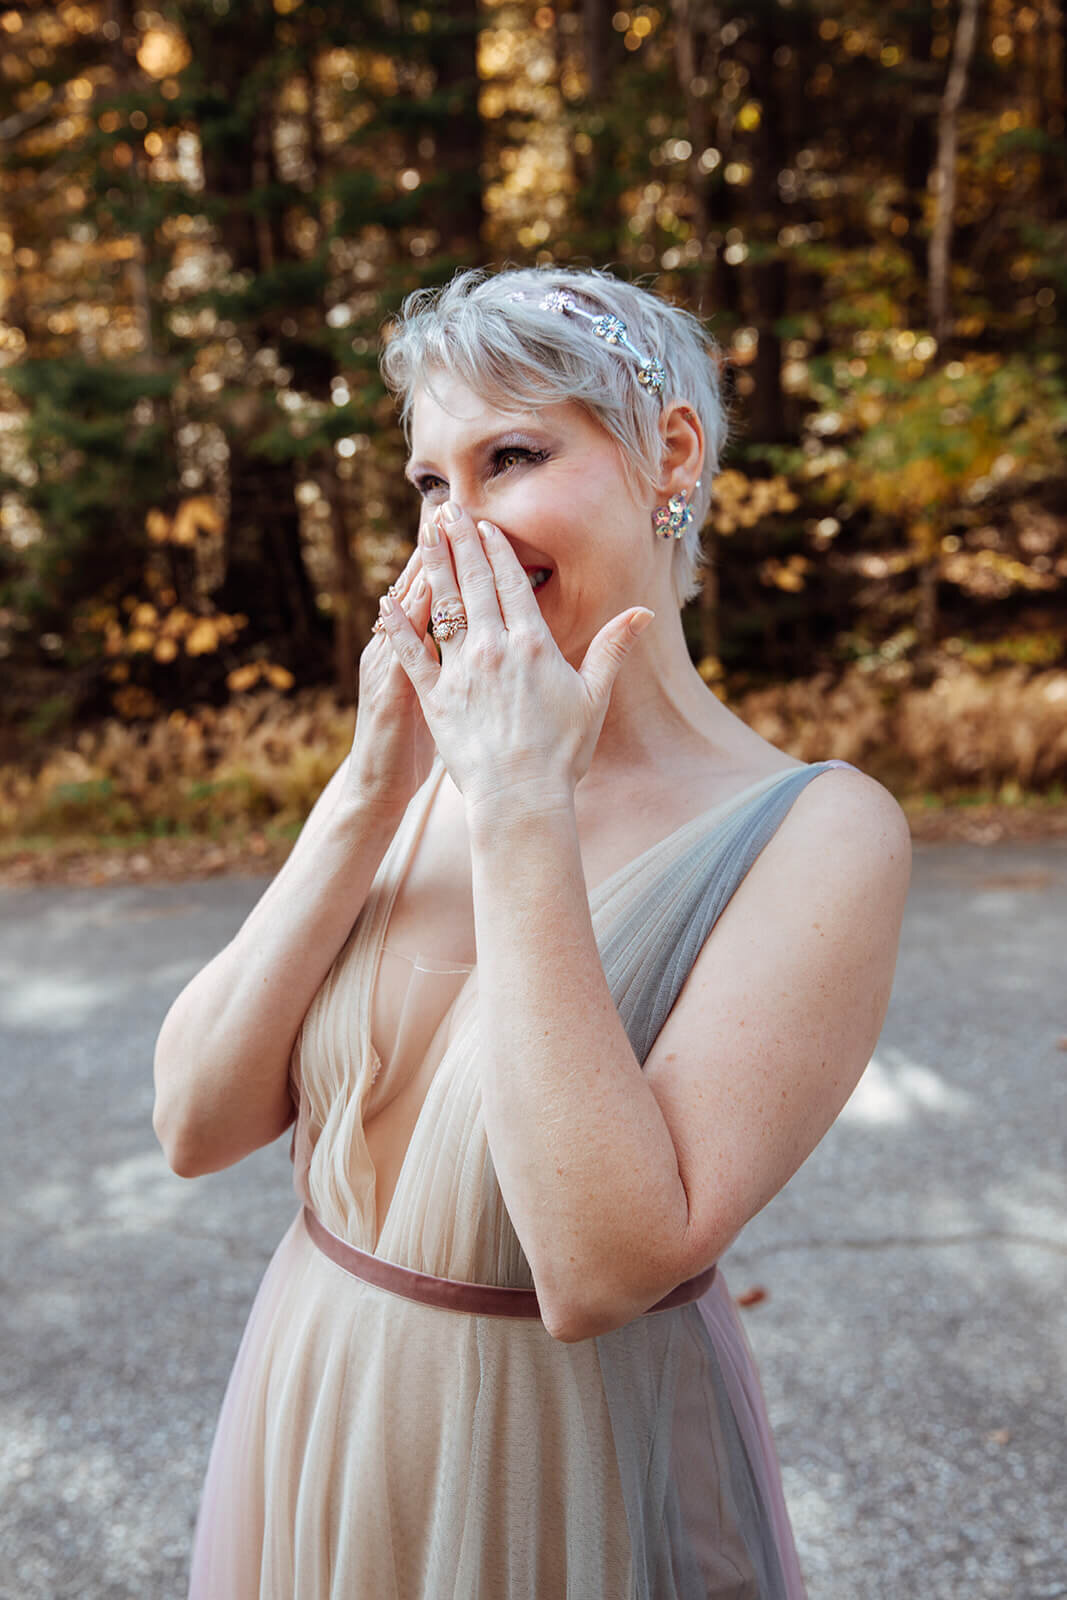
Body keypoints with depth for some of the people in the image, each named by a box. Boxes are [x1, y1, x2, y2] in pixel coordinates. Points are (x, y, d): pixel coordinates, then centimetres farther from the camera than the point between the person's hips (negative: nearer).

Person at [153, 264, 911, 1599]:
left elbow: (605, 1267, -27)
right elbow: (197, 1121, -10)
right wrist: (370, 791, -18)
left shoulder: (815, 835, -18)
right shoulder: (421, 770, -4)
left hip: (574, 1478, -4)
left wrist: (524, 812, -26)